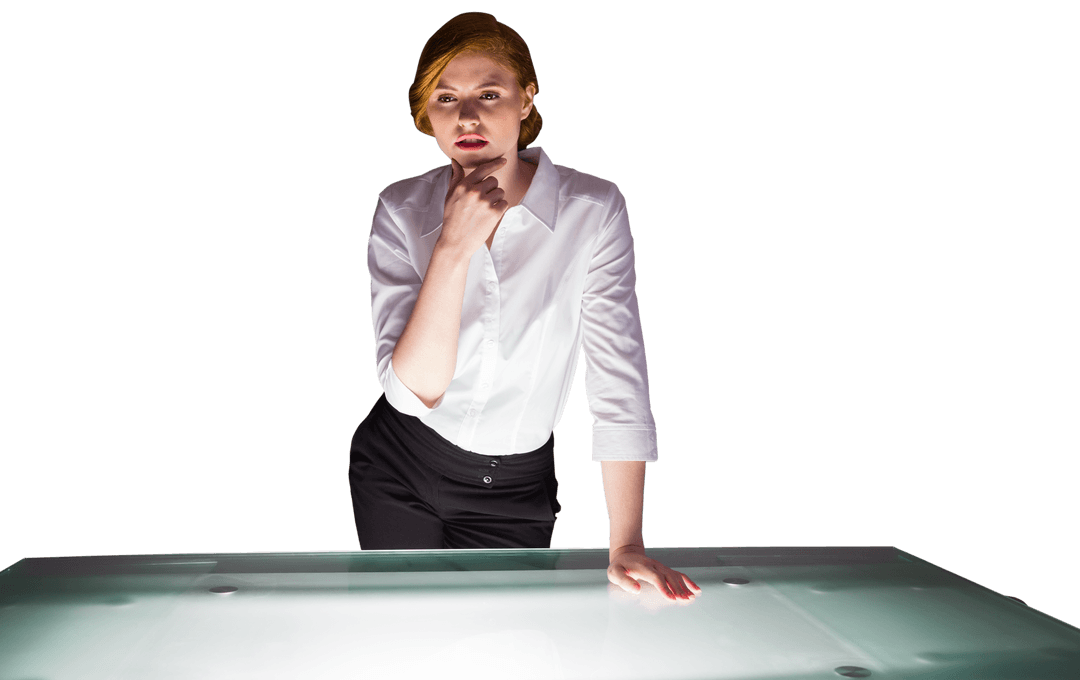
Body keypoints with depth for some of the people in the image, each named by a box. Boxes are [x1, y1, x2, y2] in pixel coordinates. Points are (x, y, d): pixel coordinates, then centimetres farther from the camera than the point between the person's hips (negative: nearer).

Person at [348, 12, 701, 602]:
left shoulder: (593, 208, -16)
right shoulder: (400, 211, -12)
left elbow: (619, 376, -15)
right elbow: (411, 390, -20)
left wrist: (626, 545, -18)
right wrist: (454, 245, -31)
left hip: (517, 489, 0)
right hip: (398, 470, 1)